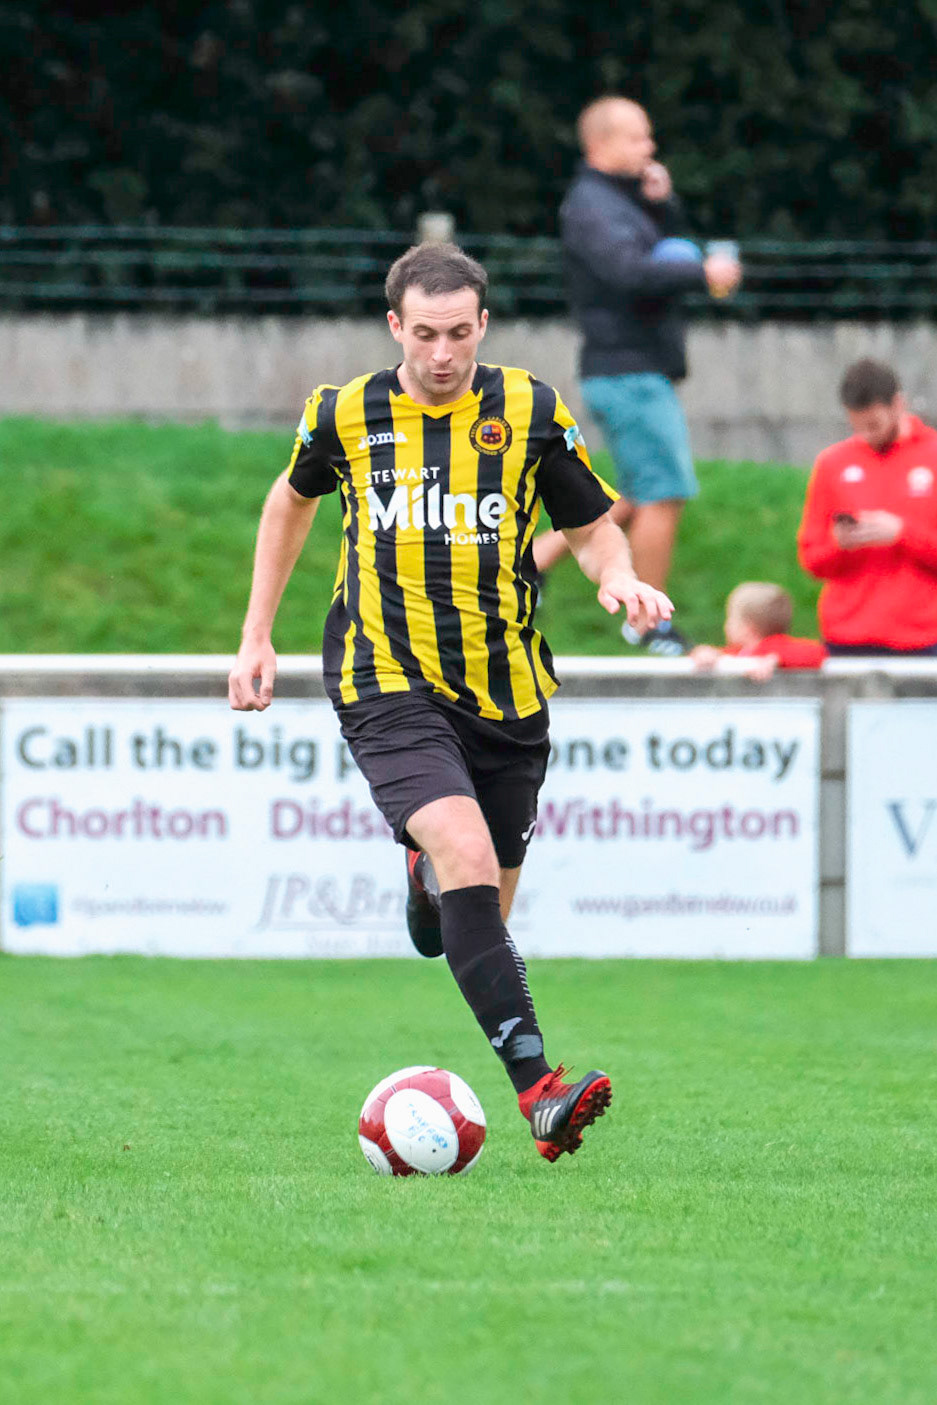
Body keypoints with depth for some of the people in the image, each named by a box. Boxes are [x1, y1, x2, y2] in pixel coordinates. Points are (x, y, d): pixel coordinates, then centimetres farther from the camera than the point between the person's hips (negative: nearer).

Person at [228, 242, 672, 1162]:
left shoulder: (531, 412, -1)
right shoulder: (344, 414, 0)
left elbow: (590, 526, 9)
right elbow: (292, 500, 19)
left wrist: (619, 578, -14)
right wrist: (256, 636, 19)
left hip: (507, 693, 3)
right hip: (389, 687, -3)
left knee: (484, 900, 10)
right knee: (469, 855, -25)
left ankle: (423, 873, 50)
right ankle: (539, 1089, -35)